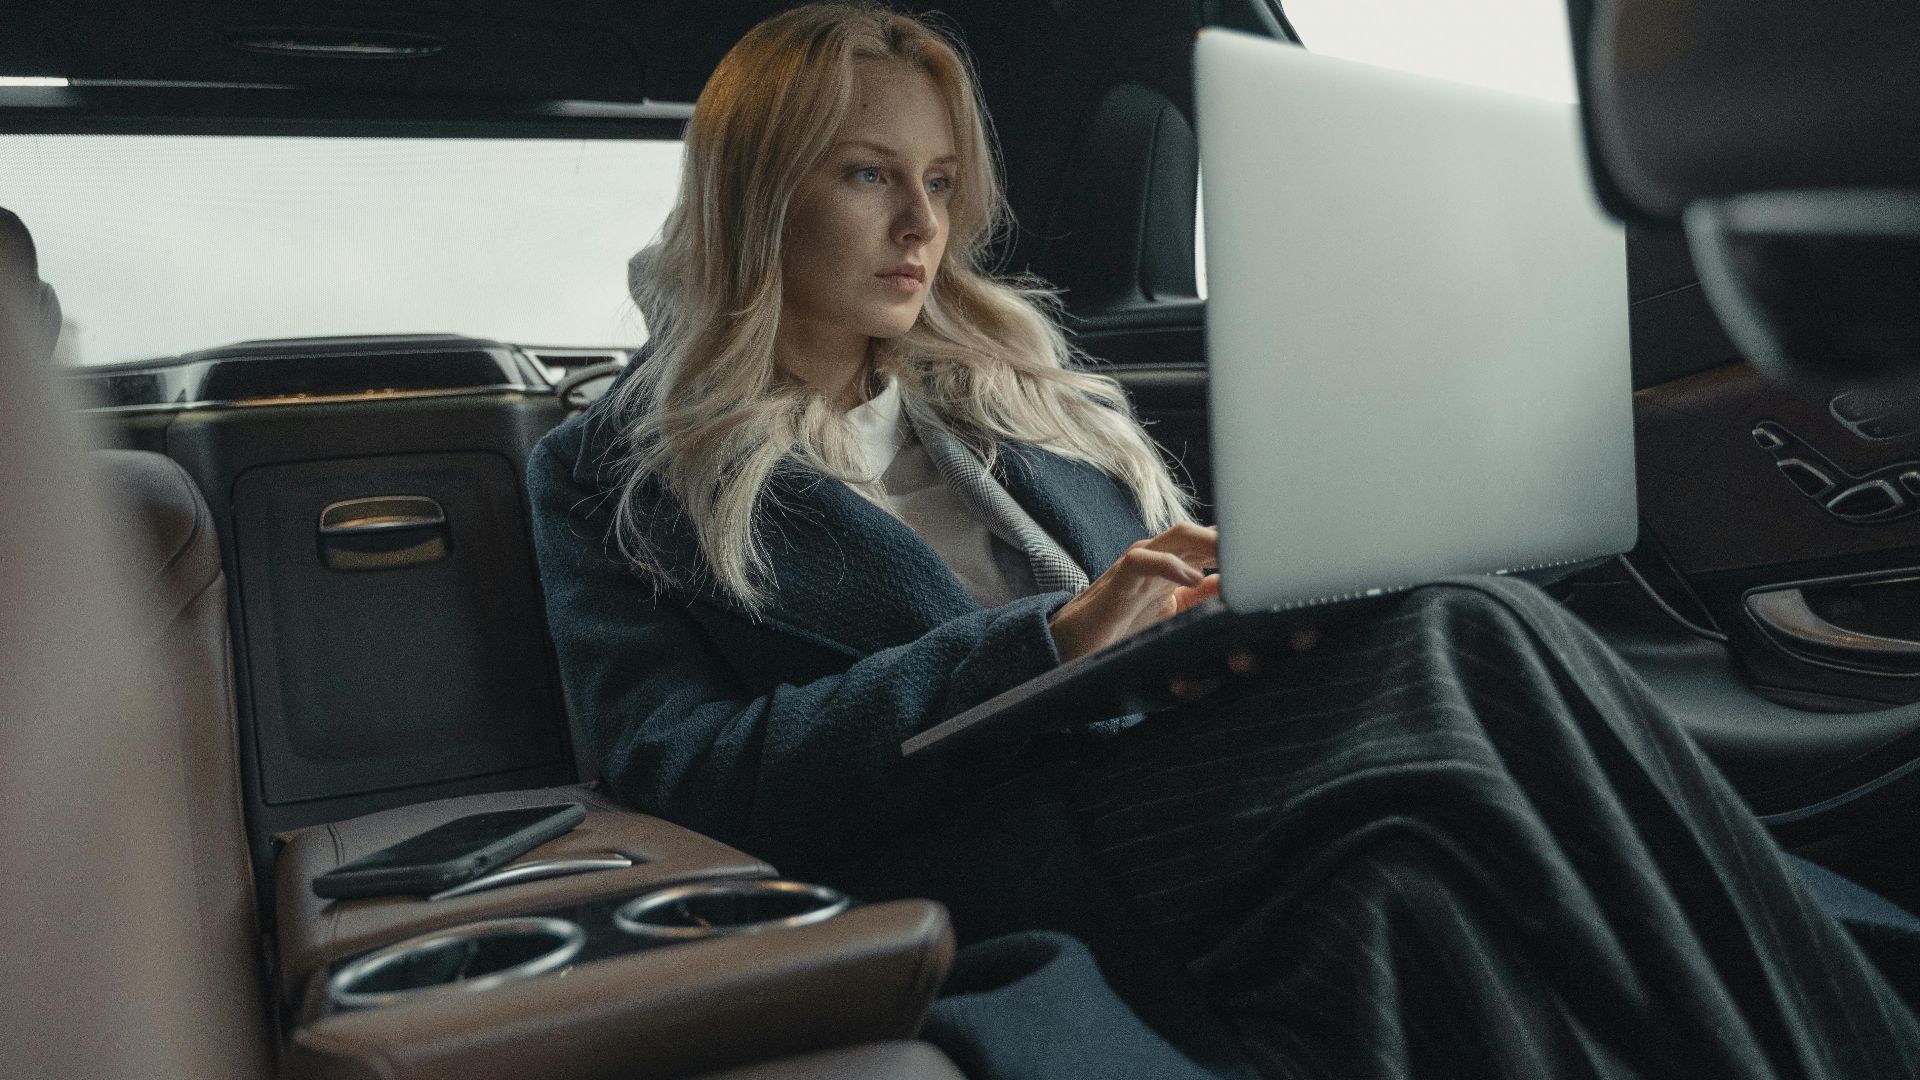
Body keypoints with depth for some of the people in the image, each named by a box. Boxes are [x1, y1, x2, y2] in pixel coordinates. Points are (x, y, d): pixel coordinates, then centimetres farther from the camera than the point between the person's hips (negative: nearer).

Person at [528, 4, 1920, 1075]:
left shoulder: (1012, 373, 23)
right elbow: (679, 773, -7)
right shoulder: (612, 477, 8)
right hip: (1018, 851, -4)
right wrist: (1048, 643, -17)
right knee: (1472, 641, -26)